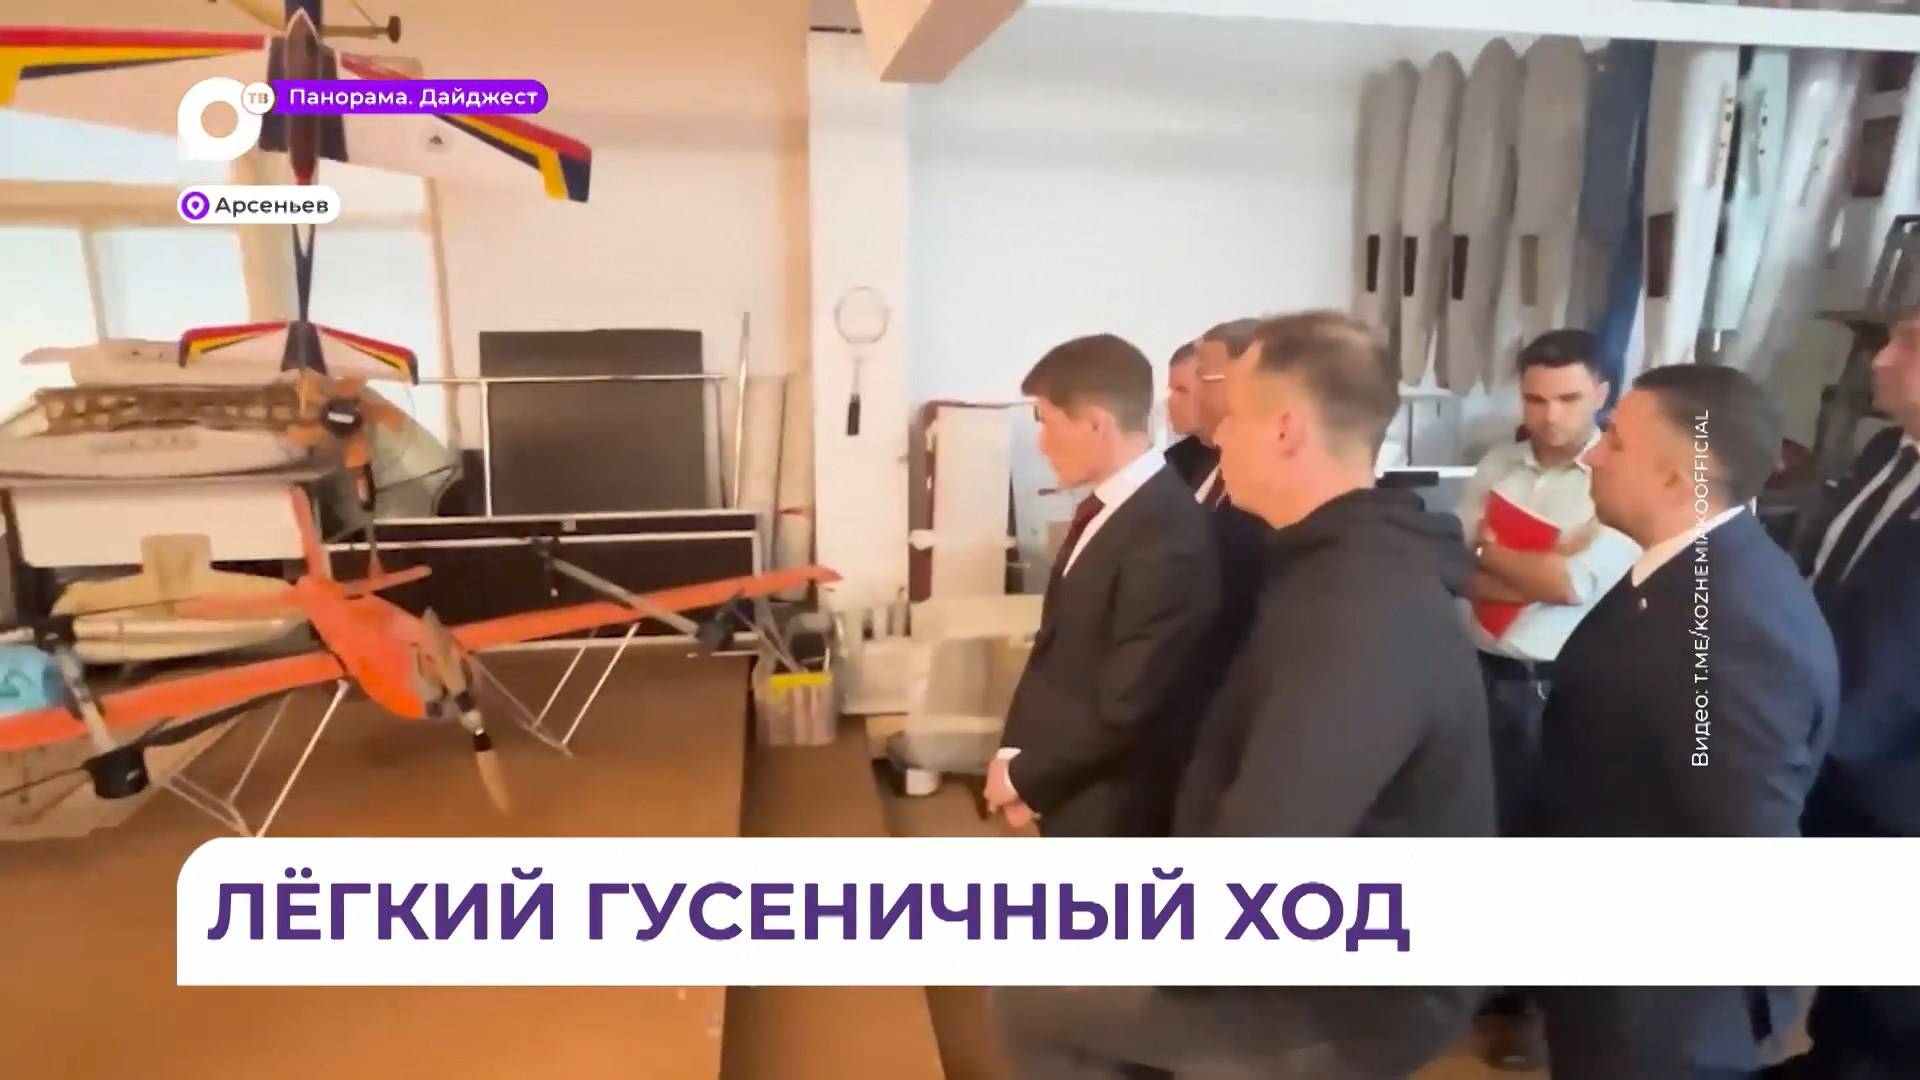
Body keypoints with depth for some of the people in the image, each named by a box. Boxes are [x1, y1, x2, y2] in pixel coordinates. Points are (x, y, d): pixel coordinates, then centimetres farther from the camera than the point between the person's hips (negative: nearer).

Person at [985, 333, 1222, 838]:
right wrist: (1015, 751, 0)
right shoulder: (1104, 510, 2)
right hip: (1068, 791, 8)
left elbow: (1123, 709, -24)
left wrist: (1024, 776, -12)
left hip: (1110, 806, -8)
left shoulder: (1168, 537, -27)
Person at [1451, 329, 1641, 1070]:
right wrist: (1535, 575, -16)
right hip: (1480, 674, 4)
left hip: (1562, 689, -4)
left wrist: (1489, 551, -7)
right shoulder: (1495, 466, 3)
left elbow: (1575, 584, -19)